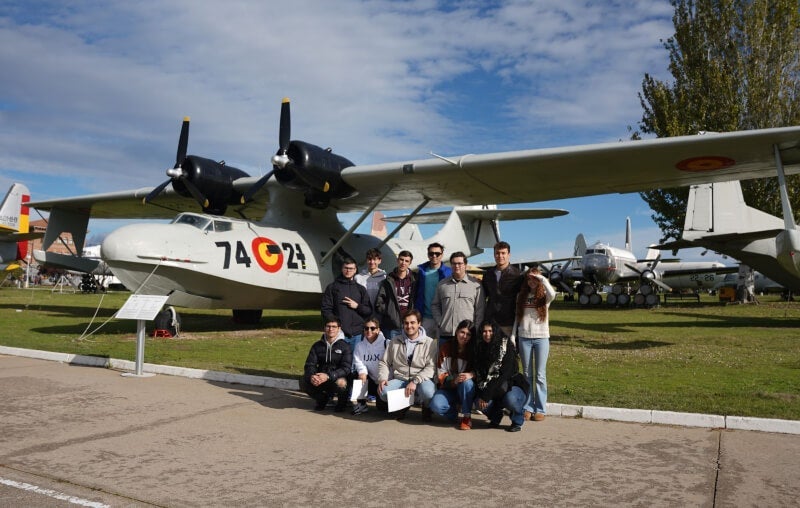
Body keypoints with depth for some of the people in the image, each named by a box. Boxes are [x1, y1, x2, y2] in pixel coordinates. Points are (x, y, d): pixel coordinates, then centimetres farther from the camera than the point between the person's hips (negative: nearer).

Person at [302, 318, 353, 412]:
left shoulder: (345, 346, -7)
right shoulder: (317, 345, 4)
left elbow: (346, 368, -16)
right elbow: (310, 364, -2)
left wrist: (328, 376, -31)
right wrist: (311, 376, -26)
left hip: (337, 377, -3)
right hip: (320, 377, 3)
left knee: (341, 383, -36)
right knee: (306, 380, -24)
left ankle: (342, 402, 1)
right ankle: (322, 398, 8)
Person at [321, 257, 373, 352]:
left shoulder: (361, 289, 16)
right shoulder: (332, 287, 9)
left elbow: (369, 311, 12)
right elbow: (325, 309, 1)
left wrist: (357, 306, -5)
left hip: (357, 334, 2)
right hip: (338, 333, -2)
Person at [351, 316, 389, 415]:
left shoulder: (386, 344, -6)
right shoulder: (359, 346, 8)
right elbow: (358, 361, -5)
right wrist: (362, 371, -26)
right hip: (370, 382, 3)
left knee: (383, 406, -20)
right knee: (356, 374, -25)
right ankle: (362, 403, -9)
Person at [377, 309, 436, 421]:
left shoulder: (429, 343, -1)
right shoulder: (395, 342, 10)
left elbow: (431, 367, -10)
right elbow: (384, 362, 12)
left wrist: (415, 381, -22)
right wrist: (382, 378, -7)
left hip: (421, 380, -2)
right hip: (399, 379, 3)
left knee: (427, 392, -36)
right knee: (383, 392, -28)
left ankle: (426, 407, 3)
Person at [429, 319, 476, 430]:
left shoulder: (473, 350, -4)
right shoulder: (446, 348, 1)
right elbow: (441, 373, -3)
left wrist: (470, 375, -29)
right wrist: (453, 381, -22)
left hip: (467, 389, -1)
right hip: (449, 388, 1)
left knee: (466, 382, -36)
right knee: (436, 405, -29)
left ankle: (466, 416, -19)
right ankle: (458, 411, 1)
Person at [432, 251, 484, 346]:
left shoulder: (475, 285, 4)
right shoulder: (442, 284, 13)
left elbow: (480, 310, 4)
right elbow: (435, 305, 18)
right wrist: (439, 322, 5)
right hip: (445, 335, 3)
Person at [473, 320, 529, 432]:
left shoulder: (507, 346, -15)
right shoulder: (480, 348, 1)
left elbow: (504, 375, -22)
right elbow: (478, 374, 1)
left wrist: (487, 395, -26)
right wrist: (481, 395, -16)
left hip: (513, 385, -4)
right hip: (495, 391, 4)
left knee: (510, 399, -36)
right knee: (480, 403, -25)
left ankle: (517, 420, -1)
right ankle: (495, 417, 10)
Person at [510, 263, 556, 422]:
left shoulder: (544, 296, 0)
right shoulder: (521, 295, 9)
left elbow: (552, 294, -25)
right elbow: (517, 317, 10)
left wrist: (542, 278, -15)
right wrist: (513, 336, 4)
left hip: (541, 337, -2)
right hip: (524, 338, 3)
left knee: (540, 375, -1)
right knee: (527, 374, 7)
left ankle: (540, 409, 5)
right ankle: (528, 407, 13)